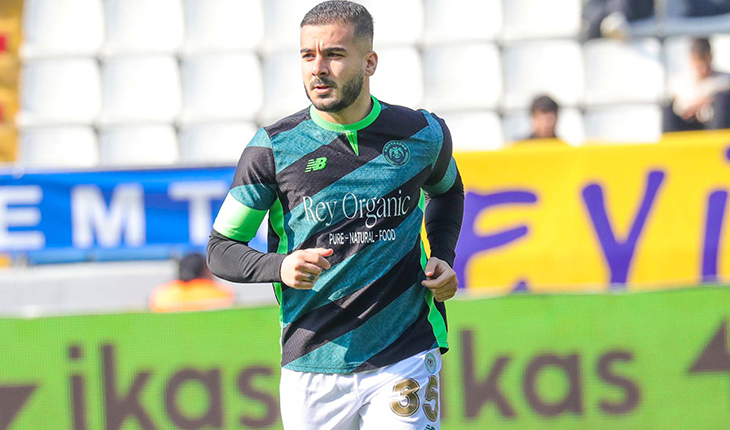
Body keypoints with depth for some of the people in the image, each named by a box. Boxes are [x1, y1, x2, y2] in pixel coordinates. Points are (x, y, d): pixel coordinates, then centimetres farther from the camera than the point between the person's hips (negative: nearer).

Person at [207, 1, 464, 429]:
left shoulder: (424, 135, 3)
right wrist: (279, 267, -19)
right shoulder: (273, 147, -3)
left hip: (405, 362, 0)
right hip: (310, 371, 0)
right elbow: (221, 250, 1)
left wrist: (443, 258, 8)